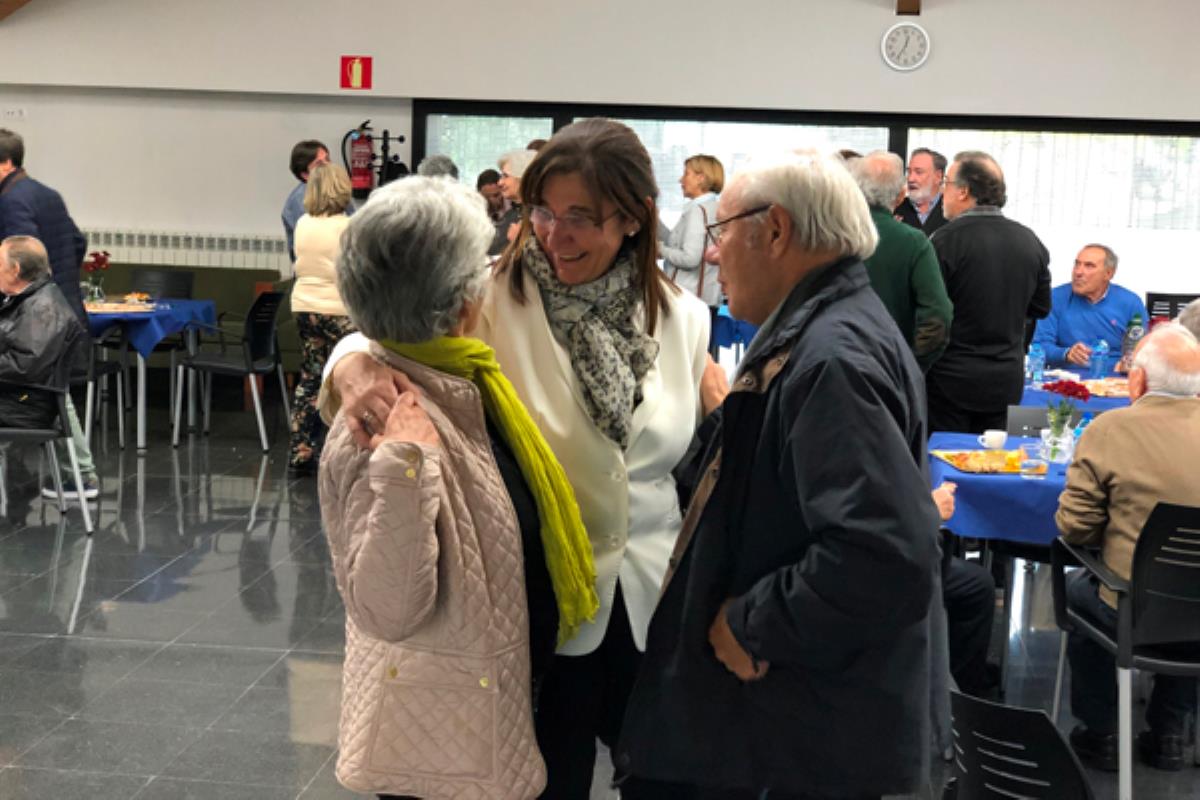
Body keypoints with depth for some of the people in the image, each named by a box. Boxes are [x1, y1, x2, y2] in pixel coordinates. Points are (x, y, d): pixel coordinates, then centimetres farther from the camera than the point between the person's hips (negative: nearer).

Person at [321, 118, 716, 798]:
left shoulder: (681, 316, -1)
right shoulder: (495, 300, -12)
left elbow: (699, 456, 9)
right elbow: (393, 335, -20)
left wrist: (722, 411, -11)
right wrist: (357, 366, -41)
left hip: (655, 601, 3)